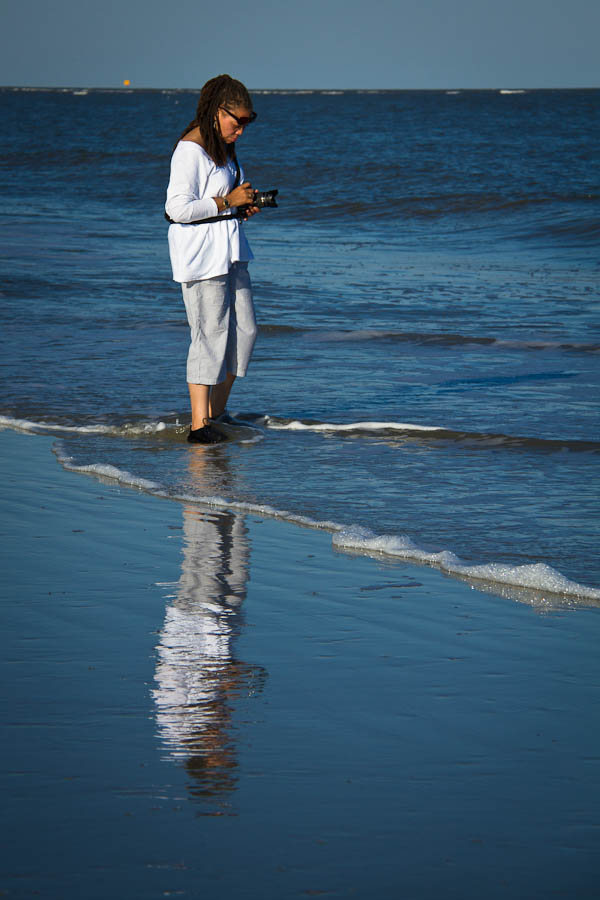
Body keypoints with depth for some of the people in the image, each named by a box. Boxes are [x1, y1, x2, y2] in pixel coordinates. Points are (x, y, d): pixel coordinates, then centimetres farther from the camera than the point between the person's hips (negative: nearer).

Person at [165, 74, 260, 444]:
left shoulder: (224, 147, 14)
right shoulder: (190, 150, -16)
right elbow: (178, 208, -22)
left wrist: (245, 205, 6)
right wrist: (227, 201, -18)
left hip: (231, 252, 10)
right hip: (201, 254, -10)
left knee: (244, 329, 10)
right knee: (210, 334, -8)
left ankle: (217, 413, 21)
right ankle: (199, 424, -2)